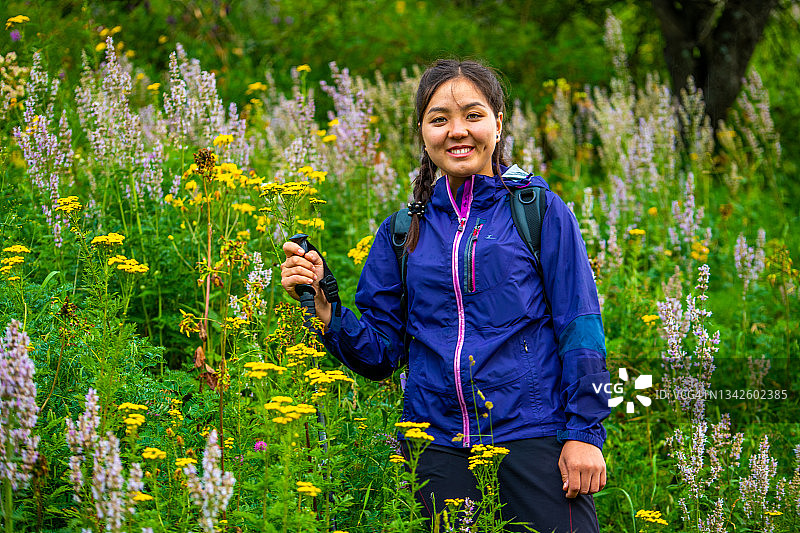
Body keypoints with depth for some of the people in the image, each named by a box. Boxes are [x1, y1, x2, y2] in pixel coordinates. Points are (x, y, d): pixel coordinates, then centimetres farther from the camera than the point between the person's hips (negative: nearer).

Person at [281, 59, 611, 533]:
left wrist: (585, 432, -7)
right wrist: (319, 301, -4)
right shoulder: (401, 233, 11)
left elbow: (580, 328, 1)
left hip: (533, 438, -3)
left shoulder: (542, 212, 3)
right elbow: (379, 353, 11)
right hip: (439, 450, 3)